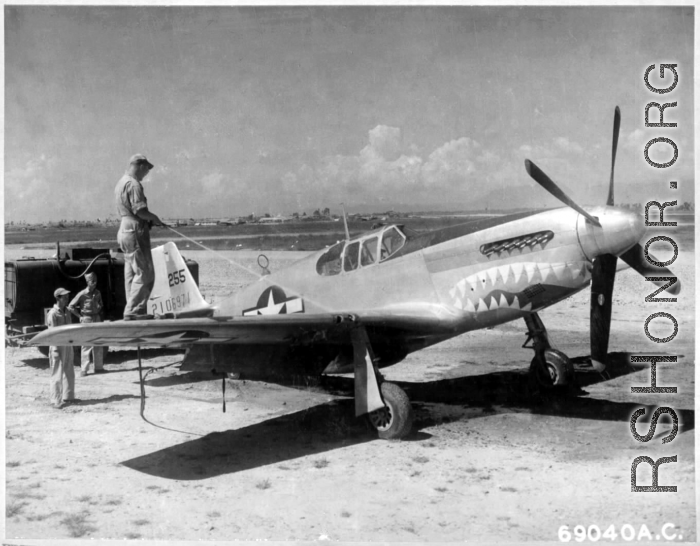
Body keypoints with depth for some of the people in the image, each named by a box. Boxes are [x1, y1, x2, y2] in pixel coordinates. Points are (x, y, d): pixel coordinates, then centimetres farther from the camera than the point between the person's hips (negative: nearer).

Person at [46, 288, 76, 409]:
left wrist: (71, 343, 13)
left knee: (69, 373, 13)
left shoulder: (67, 312, 11)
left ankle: (68, 397, 24)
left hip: (68, 345, 7)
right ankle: (56, 400, 3)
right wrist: (55, 350, -18)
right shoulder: (52, 313, -11)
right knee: (57, 374, -3)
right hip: (58, 346, -7)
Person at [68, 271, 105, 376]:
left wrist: (100, 316, 10)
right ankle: (84, 369, 1)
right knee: (86, 345, -4)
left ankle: (98, 367, 19)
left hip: (97, 319, 5)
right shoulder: (82, 294, -10)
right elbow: (71, 307, -7)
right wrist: (80, 316, -7)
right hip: (86, 320, -5)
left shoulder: (97, 293, 6)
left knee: (98, 345, 9)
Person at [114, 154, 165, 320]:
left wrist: (149, 219, 16)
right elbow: (140, 210, -22)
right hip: (136, 231, -10)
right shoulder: (133, 184, -14)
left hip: (124, 230, 10)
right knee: (144, 273, -7)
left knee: (131, 274, 13)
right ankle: (133, 311, -9)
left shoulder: (120, 183, 17)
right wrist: (154, 218, -5)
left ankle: (132, 312, 17)